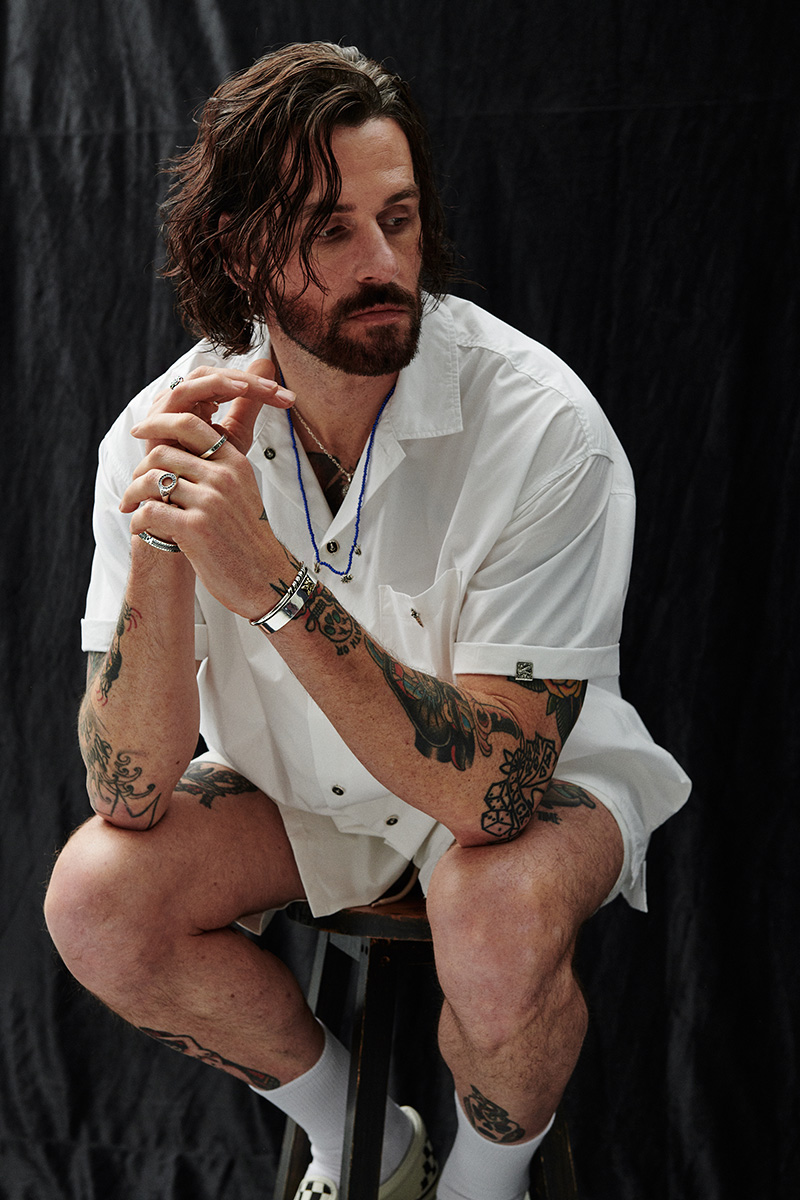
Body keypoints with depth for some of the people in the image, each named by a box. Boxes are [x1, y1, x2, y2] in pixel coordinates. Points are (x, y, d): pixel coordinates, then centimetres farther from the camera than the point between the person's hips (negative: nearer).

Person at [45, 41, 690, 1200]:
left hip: (532, 776, -3)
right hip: (298, 779, 4)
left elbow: (490, 786, -33)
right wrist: (160, 549, -36)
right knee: (94, 899, -18)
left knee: (497, 925, -34)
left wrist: (273, 584, -42)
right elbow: (132, 795, -21)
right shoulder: (170, 433, -18)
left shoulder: (542, 427, -28)